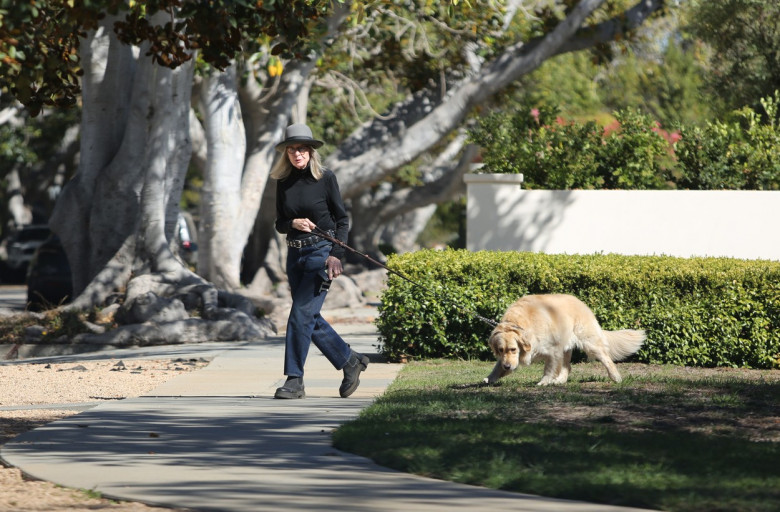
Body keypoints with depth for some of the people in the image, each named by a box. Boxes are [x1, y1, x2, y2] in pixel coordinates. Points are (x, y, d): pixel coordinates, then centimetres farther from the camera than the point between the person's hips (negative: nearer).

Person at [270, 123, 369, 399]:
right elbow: (279, 223, 11)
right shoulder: (283, 182, 6)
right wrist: (294, 223, -12)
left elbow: (342, 218, -3)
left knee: (301, 314, -13)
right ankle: (350, 361, 25)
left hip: (321, 251, -6)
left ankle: (295, 380, -9)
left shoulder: (325, 177, -5)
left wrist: (336, 255, -13)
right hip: (295, 253, 6)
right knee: (311, 319, 7)